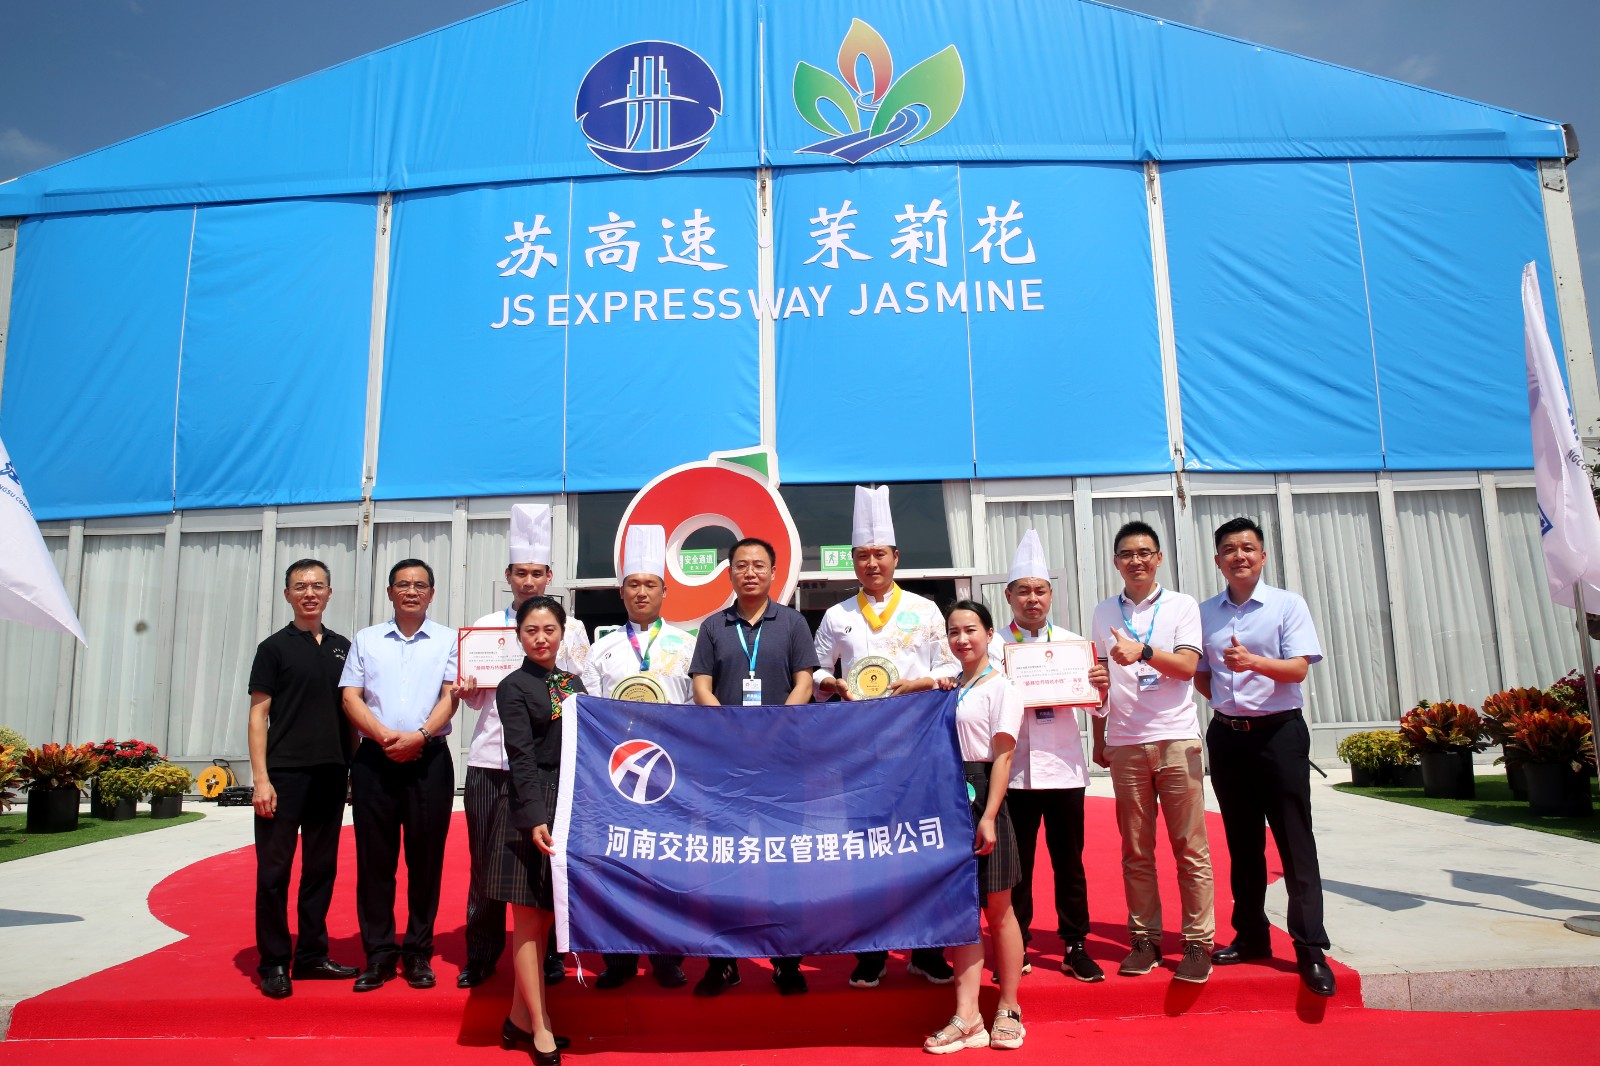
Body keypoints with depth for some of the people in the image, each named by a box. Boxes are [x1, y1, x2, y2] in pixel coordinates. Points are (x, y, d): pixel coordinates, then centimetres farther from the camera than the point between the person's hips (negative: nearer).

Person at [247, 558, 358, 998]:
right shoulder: (275, 647, 0)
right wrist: (260, 778, -11)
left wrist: (353, 766, 8)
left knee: (321, 868, 10)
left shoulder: (343, 647, 12)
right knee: (274, 870, 0)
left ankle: (312, 955, 21)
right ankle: (274, 963, 10)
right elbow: (258, 714, -3)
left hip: (331, 775, 4)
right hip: (284, 774, -4)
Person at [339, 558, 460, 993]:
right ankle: (378, 954, 12)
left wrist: (419, 735, -16)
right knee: (374, 857, 3)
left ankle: (418, 952, 12)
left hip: (429, 759, -1)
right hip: (374, 759, 1)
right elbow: (350, 697, 4)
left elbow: (451, 696, -1)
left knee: (426, 857, 2)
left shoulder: (448, 640, 8)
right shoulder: (366, 639, 13)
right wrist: (384, 735, -11)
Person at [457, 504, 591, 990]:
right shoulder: (486, 626, 13)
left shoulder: (570, 628, 9)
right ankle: (481, 956, 18)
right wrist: (465, 690, -8)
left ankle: (548, 954, 16)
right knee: (485, 860, 4)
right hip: (491, 758, 1)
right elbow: (477, 698, 14)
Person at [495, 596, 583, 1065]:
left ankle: (520, 1017, 21)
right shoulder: (514, 687, -4)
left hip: (574, 808, 6)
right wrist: (535, 819, -21)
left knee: (548, 915, 10)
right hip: (533, 810, -6)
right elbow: (523, 758, -12)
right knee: (529, 918, 1)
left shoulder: (573, 683, 13)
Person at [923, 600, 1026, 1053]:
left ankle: (1008, 1011, 19)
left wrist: (988, 816, -18)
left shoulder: (1000, 688, -5)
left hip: (981, 798, -6)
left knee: (997, 909, 6)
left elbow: (1002, 756, -11)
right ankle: (967, 1019, 10)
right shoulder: (949, 686, 14)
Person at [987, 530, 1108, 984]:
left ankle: (1075, 946, 20)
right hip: (1015, 769, -2)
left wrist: (1101, 687, -14)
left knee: (1069, 862, 9)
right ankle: (1016, 948, 18)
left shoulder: (1071, 641, 9)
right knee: (1016, 864, 7)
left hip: (1064, 767, 2)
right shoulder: (994, 644, 1)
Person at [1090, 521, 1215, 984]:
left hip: (1176, 738, -2)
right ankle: (1145, 939, 13)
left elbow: (1187, 666, -8)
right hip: (1124, 743, 2)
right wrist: (1098, 738, 14)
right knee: (1136, 850, 5)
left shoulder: (1182, 606, 4)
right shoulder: (1104, 612, 11)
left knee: (1190, 848, 0)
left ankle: (1198, 942, 7)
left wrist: (1141, 651, -25)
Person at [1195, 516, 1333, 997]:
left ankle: (1311, 949, 2)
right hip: (1227, 735, 4)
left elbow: (1299, 668, -13)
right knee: (1242, 843, 11)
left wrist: (1252, 661, -29)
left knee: (1295, 843, -4)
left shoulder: (1288, 605, -2)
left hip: (1279, 732, -4)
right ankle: (1251, 936, 21)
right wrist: (1225, 703, 0)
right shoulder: (1205, 613, 8)